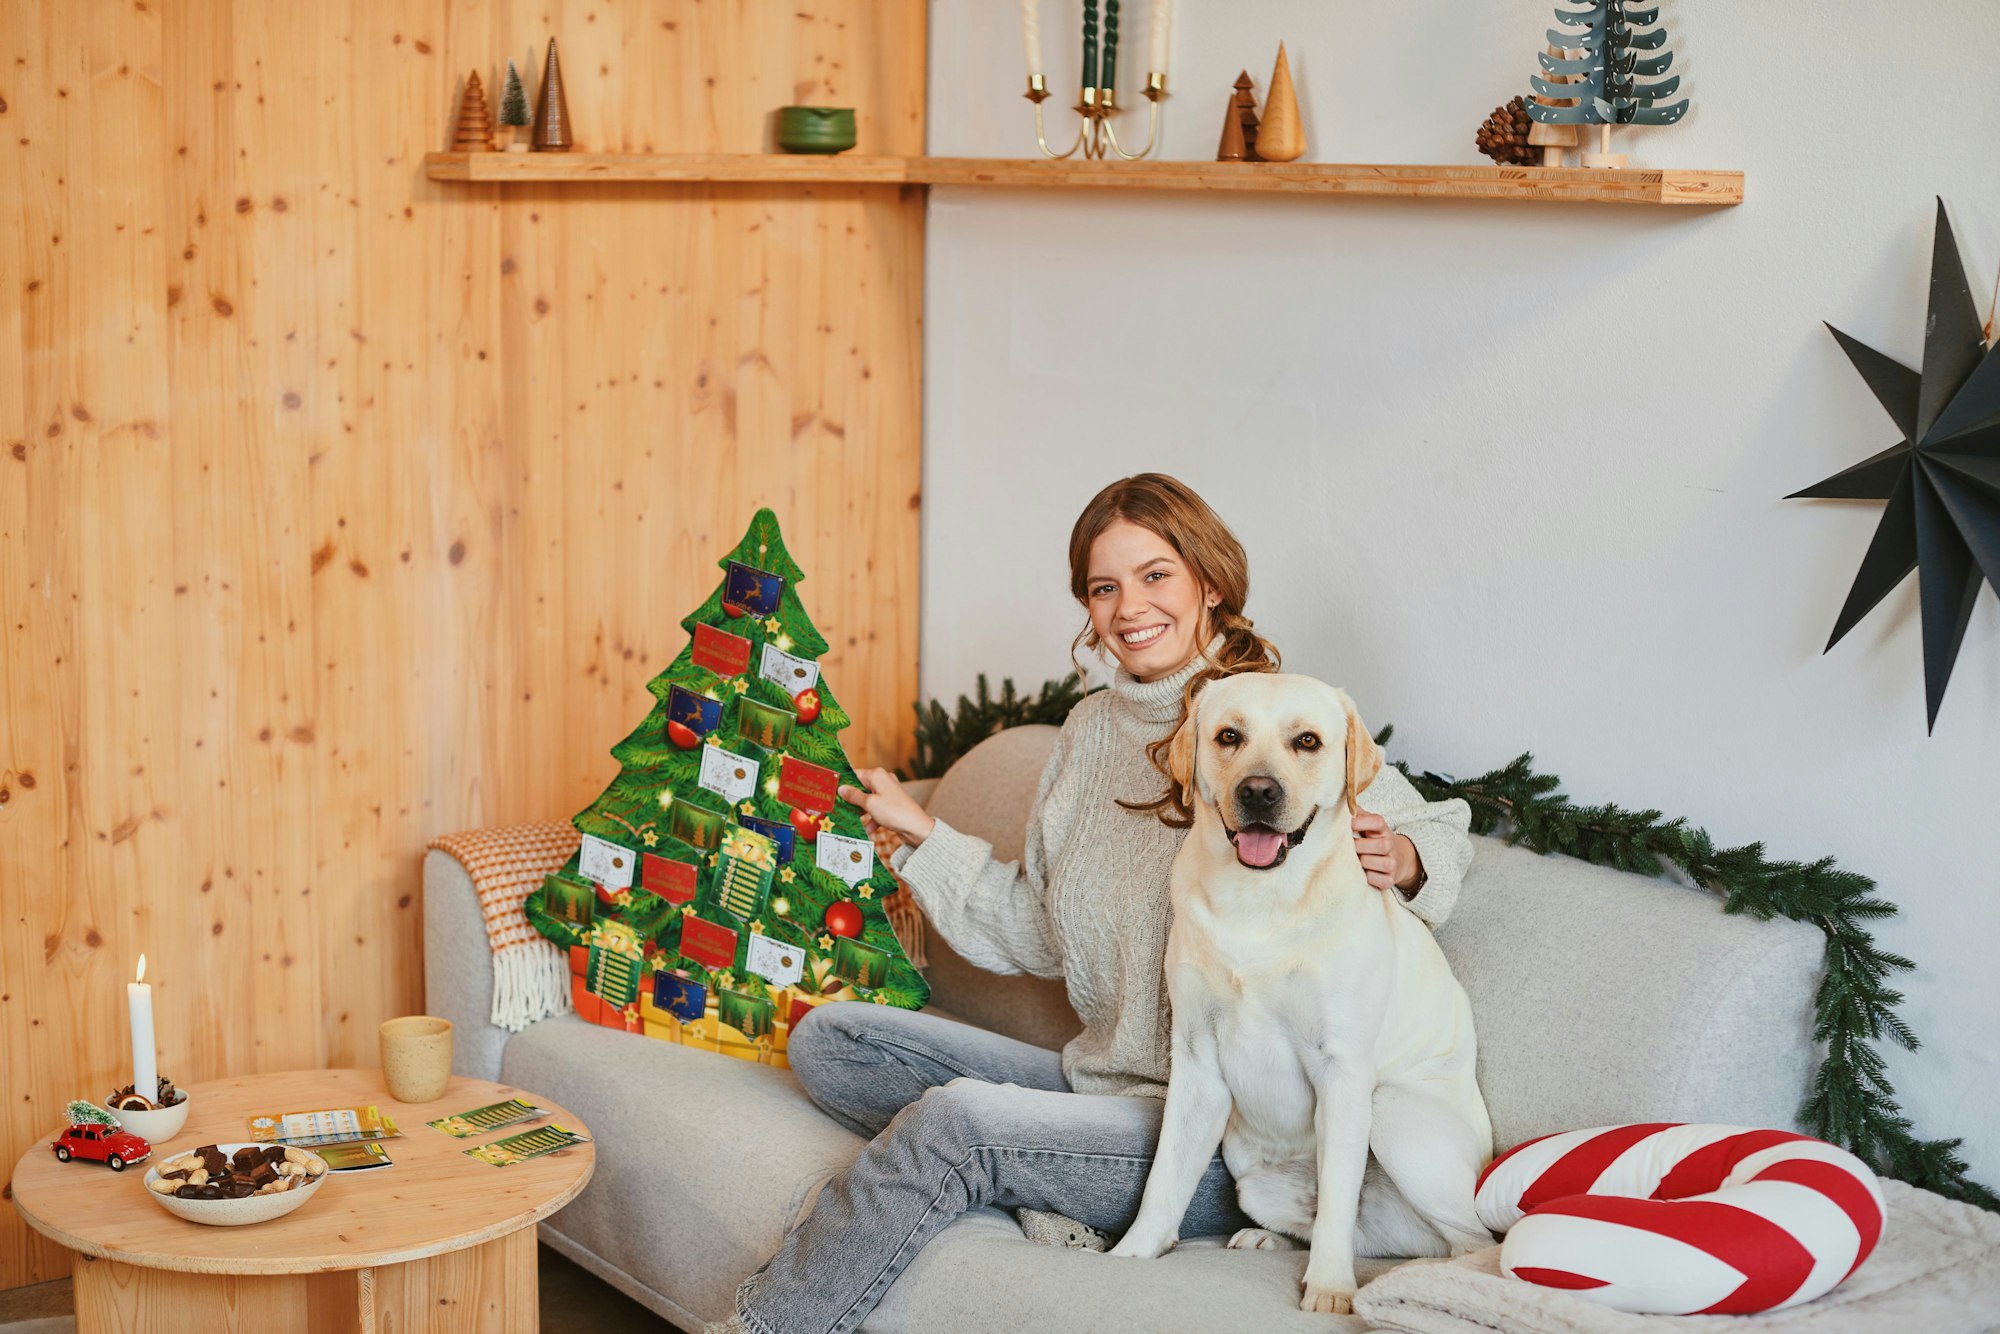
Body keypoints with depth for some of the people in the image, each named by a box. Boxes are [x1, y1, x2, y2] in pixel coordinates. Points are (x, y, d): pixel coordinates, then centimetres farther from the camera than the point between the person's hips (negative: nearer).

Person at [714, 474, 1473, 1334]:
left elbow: (1439, 830, 1)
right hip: (1099, 1084, 8)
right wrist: (923, 836, 15)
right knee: (828, 1040, 4)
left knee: (951, 1121, -28)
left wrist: (1404, 866, -22)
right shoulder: (1093, 729, 11)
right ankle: (1041, 1194, -13)